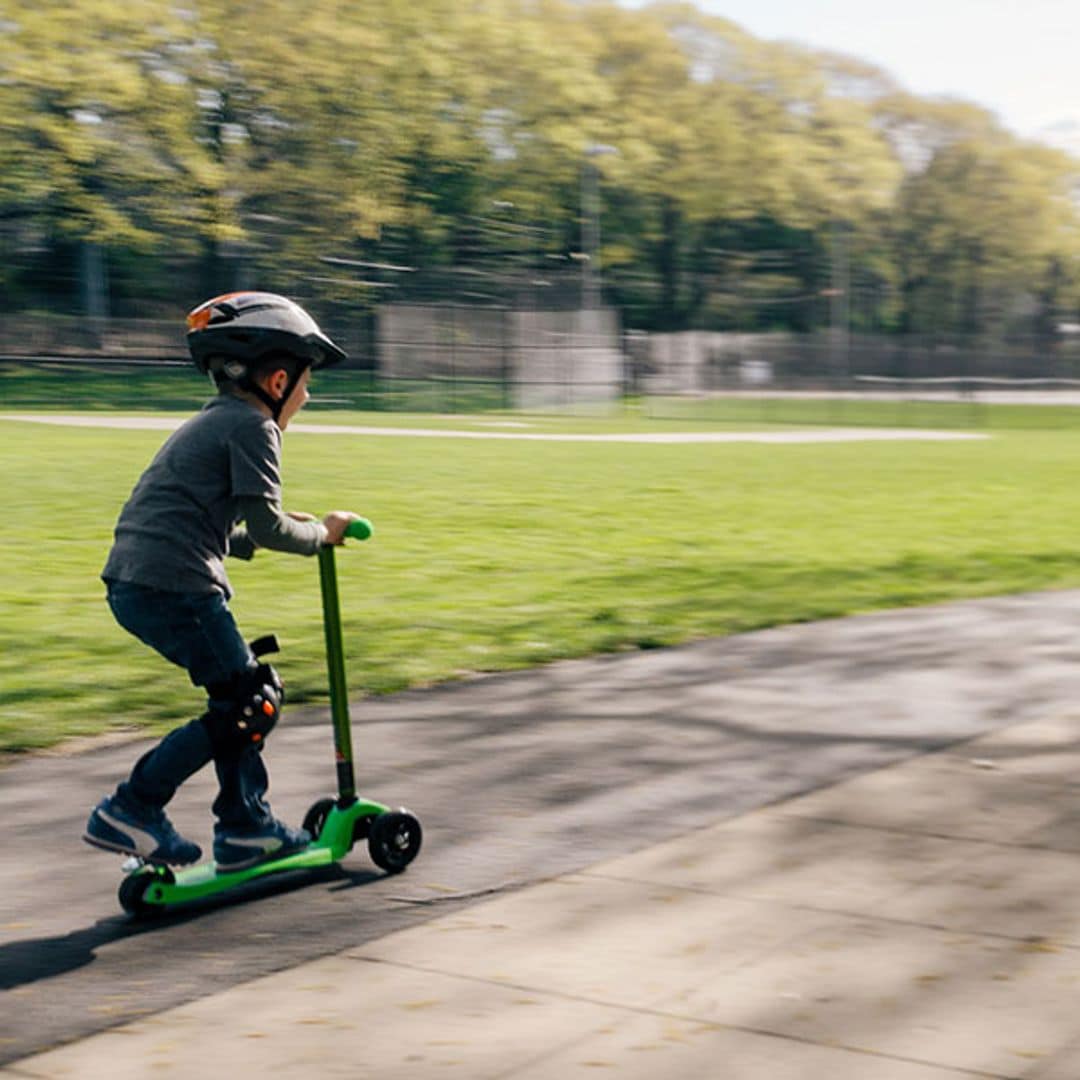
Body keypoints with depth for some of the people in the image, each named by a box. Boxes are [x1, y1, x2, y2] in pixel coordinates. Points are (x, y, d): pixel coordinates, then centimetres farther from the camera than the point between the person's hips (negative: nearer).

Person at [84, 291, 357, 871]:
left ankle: (247, 828, 22)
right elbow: (266, 527, -11)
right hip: (174, 586, -10)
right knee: (248, 703, -3)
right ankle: (129, 810, -2)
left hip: (132, 582, 10)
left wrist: (296, 532, 23)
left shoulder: (212, 422, 24)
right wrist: (321, 532, 7)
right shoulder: (251, 424, -6)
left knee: (244, 689, 17)